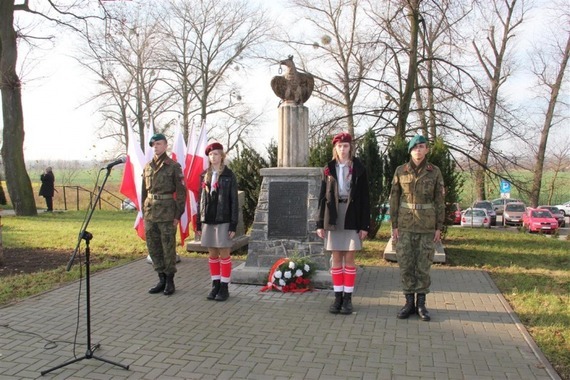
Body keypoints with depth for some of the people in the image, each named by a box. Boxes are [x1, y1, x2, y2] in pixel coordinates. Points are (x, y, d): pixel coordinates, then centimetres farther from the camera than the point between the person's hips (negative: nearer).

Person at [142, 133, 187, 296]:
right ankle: (162, 279, 23)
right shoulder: (148, 167, 11)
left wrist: (178, 215, -9)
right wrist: (144, 213, 12)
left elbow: (181, 192, -5)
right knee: (153, 247, 10)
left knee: (168, 247, 2)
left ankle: (170, 281, 14)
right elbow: (144, 191, 16)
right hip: (150, 213, 6)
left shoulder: (174, 166, -4)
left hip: (167, 213, -6)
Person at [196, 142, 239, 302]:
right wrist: (198, 223, 8)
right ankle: (215, 285, 21)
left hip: (223, 221, -4)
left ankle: (224, 288, 12)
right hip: (208, 221, 4)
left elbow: (234, 201, -5)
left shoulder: (229, 175, -4)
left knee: (224, 255, 2)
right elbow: (200, 200, 11)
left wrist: (233, 225, -10)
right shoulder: (204, 176, 9)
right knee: (212, 255, 10)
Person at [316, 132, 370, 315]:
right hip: (333, 217, 2)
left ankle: (347, 298, 11)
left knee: (349, 259, 2)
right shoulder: (329, 169, 6)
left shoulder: (358, 168, 1)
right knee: (336, 258, 5)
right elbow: (323, 196, 6)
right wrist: (320, 223, 1)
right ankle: (338, 297, 14)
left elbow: (365, 197, 0)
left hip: (352, 217, -2)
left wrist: (364, 225, -5)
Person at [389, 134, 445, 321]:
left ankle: (421, 304, 15)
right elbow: (394, 199, 1)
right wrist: (394, 225, -3)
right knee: (406, 264, 3)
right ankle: (409, 303, 15)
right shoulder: (400, 171, 0)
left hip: (427, 224, -1)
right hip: (405, 223, 1)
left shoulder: (435, 171, -1)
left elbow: (439, 200, 1)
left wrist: (439, 227, -3)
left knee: (423, 264, 3)